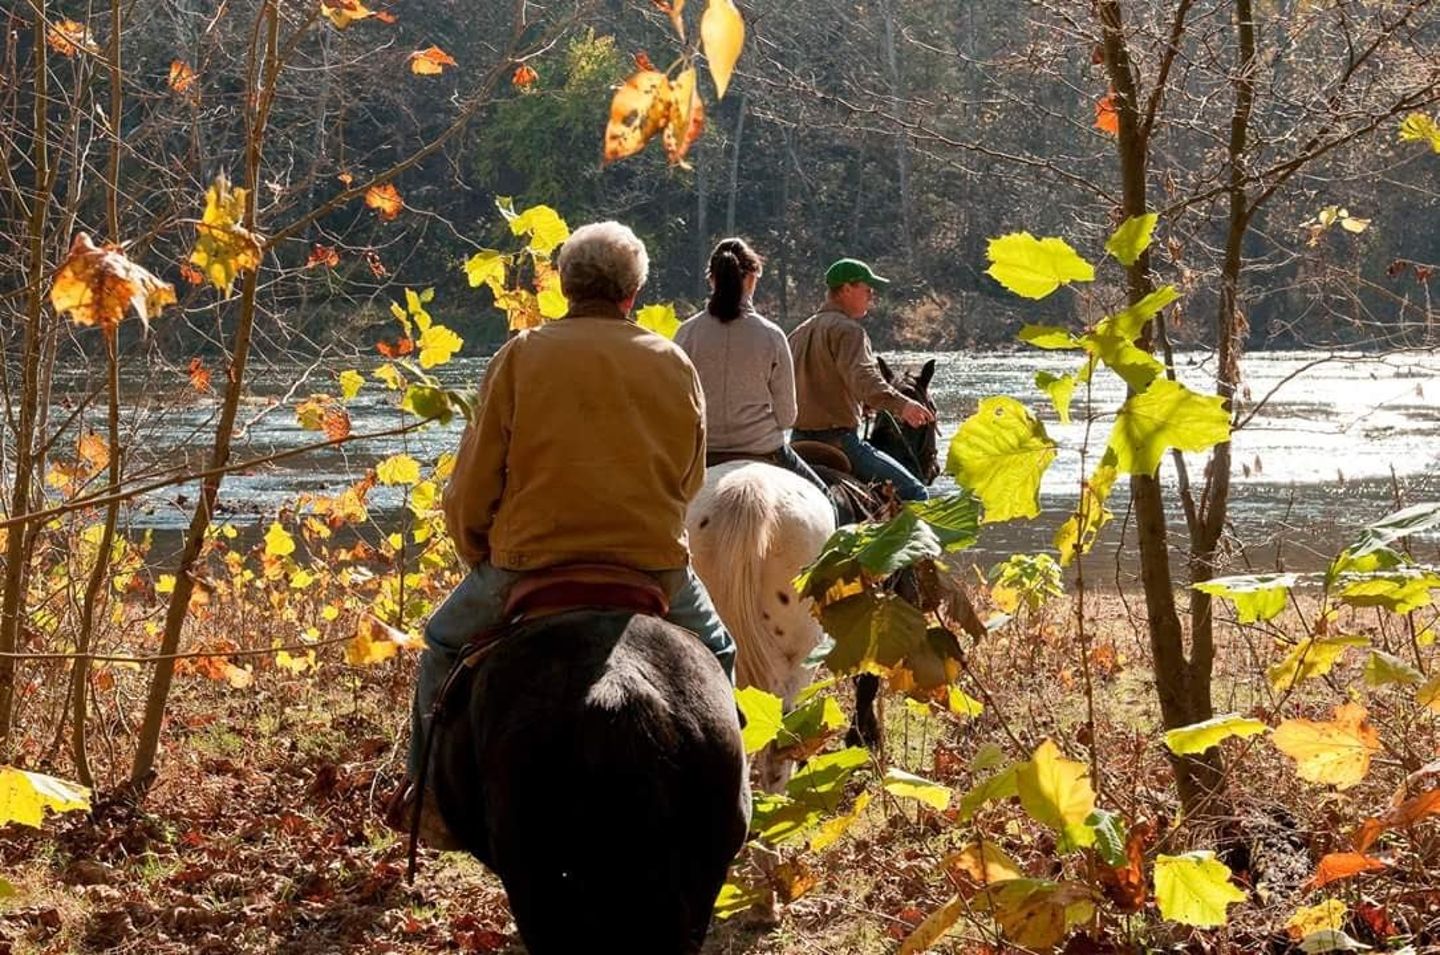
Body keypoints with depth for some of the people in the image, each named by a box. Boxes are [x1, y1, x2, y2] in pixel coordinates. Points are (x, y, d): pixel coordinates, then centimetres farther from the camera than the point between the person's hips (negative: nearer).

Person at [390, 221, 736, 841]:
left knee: (444, 645, 23)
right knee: (713, 651, 29)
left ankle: (431, 797, 22)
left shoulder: (521, 356, -3)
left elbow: (472, 484, -2)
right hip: (655, 563, 2)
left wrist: (478, 556, 14)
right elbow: (688, 482, 13)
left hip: (530, 561, -1)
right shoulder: (675, 365, 5)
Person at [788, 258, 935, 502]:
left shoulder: (799, 333, 18)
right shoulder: (848, 330, -10)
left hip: (799, 440, 9)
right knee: (913, 492, -11)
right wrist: (900, 404, -44)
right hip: (838, 440, -9)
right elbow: (862, 377, -29)